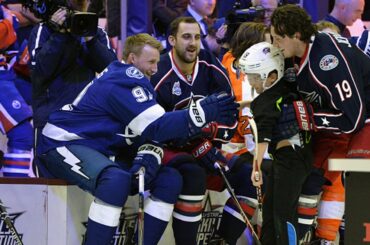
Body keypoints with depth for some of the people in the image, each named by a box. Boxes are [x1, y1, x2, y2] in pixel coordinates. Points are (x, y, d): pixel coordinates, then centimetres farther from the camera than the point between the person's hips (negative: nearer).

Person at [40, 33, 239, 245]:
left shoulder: (133, 81, 13)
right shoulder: (123, 82, -18)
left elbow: (148, 130, 8)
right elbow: (156, 125, -25)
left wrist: (148, 157, -14)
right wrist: (203, 113, -29)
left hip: (103, 151, 10)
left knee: (170, 179, 0)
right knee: (117, 180, -40)